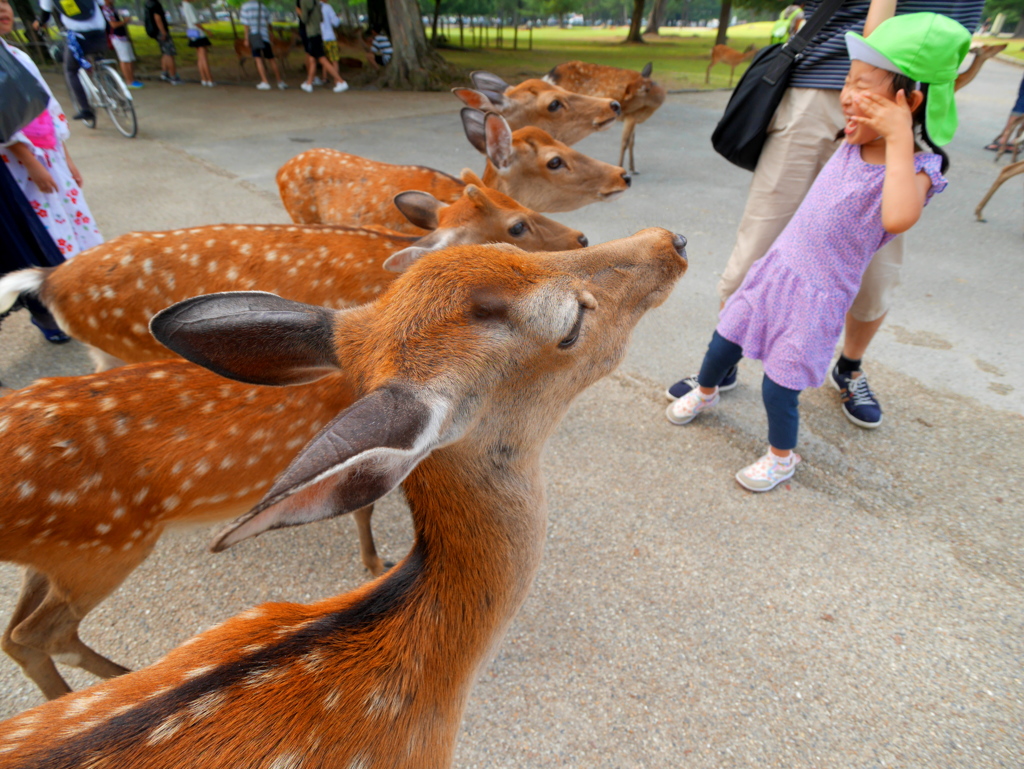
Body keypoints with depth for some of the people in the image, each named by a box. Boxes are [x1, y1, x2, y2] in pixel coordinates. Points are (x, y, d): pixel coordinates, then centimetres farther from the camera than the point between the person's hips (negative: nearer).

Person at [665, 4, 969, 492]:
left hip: (818, 295, -6)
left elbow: (898, 219, -41)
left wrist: (899, 138, -34)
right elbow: (875, 43, 7)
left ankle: (782, 457, 25)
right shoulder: (856, 139, -2)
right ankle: (704, 392, 47)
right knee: (724, 342, 17)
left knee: (779, 386, -1)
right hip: (776, 268, 6)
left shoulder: (918, 167, -18)